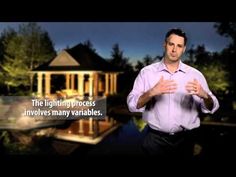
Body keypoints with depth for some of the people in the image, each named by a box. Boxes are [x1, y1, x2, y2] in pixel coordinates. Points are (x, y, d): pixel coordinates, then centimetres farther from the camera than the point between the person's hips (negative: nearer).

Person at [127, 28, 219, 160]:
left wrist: (204, 95, -22)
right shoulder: (147, 72, -3)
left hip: (185, 139, 2)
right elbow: (132, 105, -10)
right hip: (156, 139, -1)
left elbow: (211, 108, 0)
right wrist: (152, 92, -27)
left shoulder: (195, 74, 1)